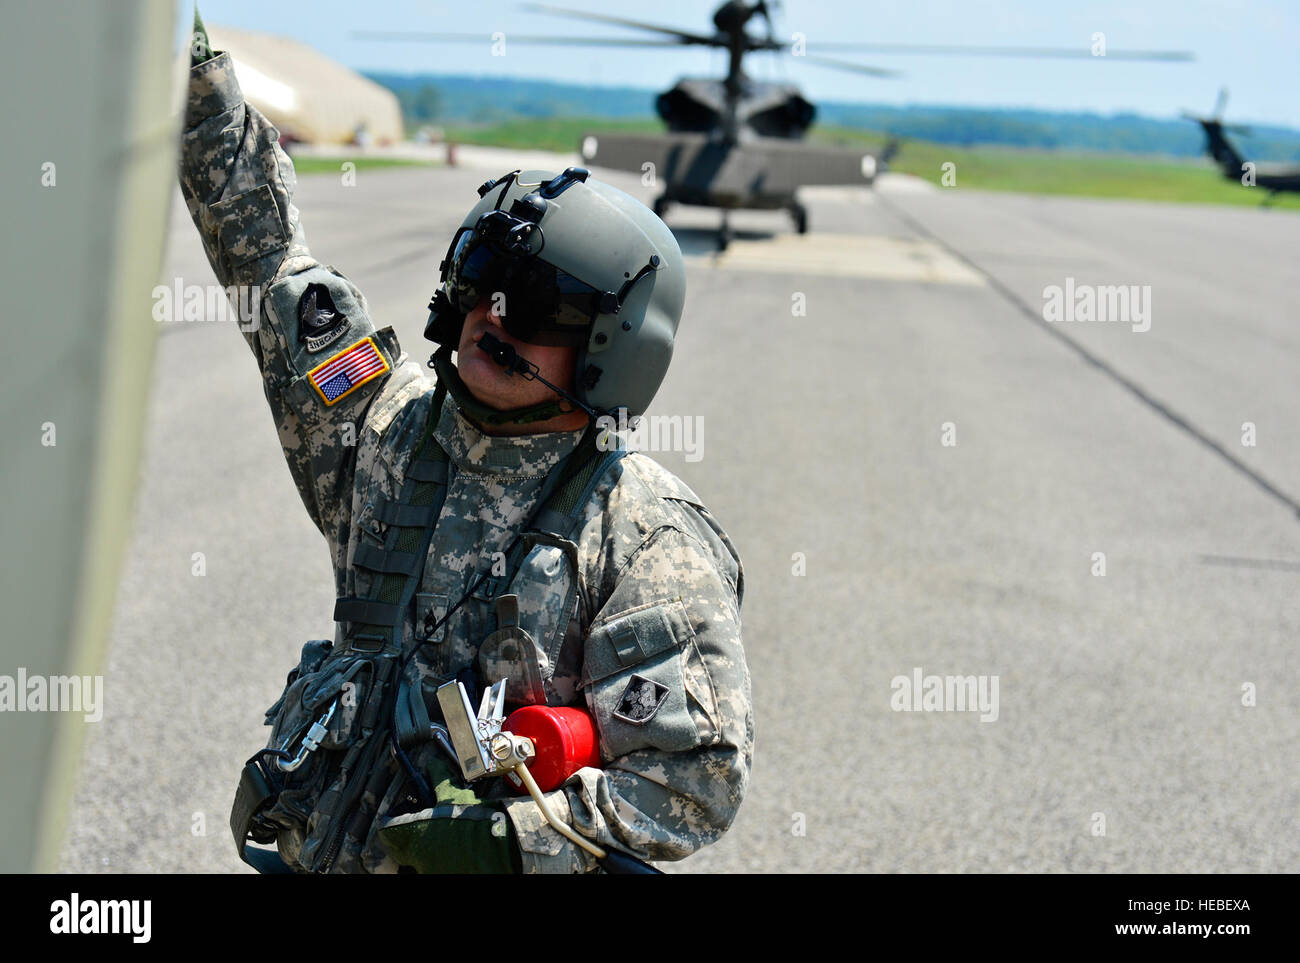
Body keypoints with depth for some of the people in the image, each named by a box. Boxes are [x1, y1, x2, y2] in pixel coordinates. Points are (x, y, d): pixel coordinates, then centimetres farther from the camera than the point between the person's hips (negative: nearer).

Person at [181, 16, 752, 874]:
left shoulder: (649, 537, -10)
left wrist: (511, 842, -21)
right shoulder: (386, 423, 5)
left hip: (489, 864, -4)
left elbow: (699, 780, -13)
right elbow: (262, 245, 13)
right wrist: (195, 71, 10)